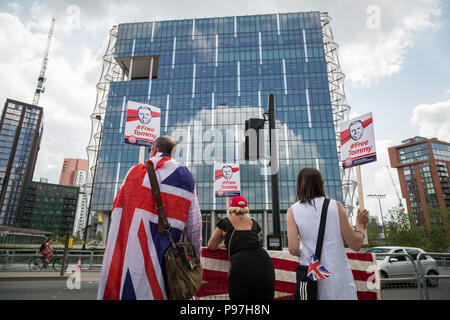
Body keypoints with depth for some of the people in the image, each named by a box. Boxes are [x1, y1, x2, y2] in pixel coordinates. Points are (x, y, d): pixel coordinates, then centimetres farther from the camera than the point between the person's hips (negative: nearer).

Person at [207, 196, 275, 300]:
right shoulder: (254, 223, 22)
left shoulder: (225, 223, 14)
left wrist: (220, 246, 43)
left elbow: (211, 246, 21)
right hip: (264, 261, 3)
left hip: (241, 265, -3)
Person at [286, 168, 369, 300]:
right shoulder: (335, 206, -2)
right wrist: (360, 225, 18)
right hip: (339, 277, 0)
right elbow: (356, 245, 0)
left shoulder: (292, 211, -3)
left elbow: (293, 249, -9)